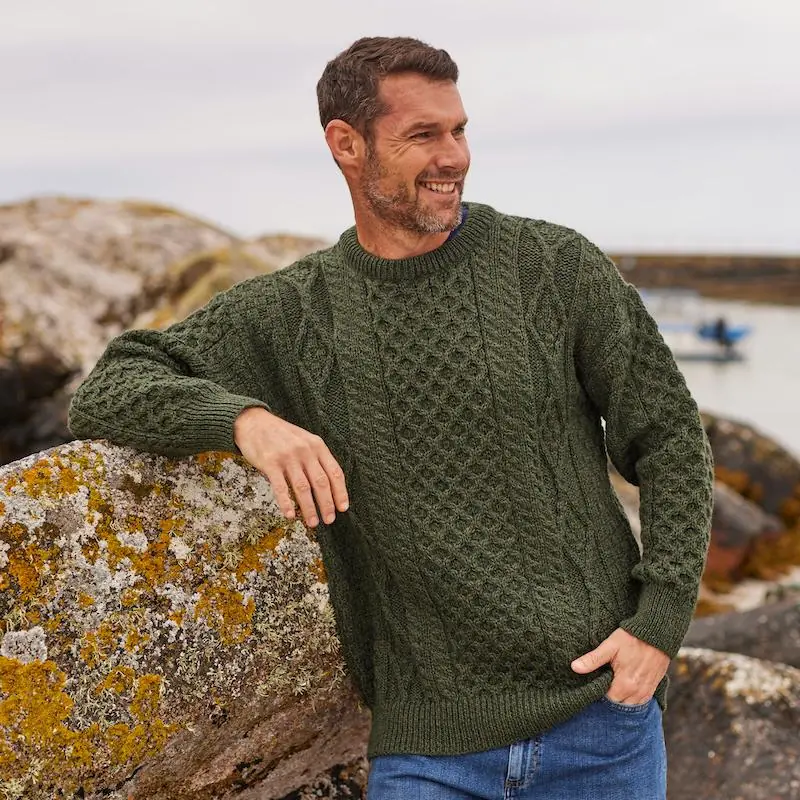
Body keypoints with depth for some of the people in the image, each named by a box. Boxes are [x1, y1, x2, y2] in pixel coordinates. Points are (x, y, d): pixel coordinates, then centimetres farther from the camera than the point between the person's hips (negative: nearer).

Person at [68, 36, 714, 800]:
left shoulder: (558, 267, -2)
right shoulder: (290, 313, 1)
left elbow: (669, 438, 2)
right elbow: (106, 395, -3)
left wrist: (659, 622, -8)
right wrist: (245, 417, -22)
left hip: (599, 716, 0)